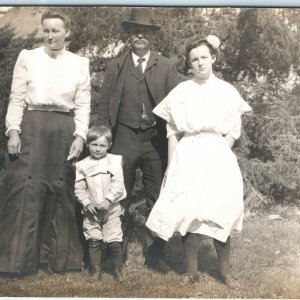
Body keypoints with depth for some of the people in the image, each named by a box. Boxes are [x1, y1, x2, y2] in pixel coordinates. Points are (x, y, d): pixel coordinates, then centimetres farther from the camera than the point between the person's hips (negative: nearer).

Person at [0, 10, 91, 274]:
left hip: (64, 132, 1)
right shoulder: (27, 57, 8)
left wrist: (80, 136, -5)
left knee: (61, 192, 6)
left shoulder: (80, 63, 10)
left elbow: (83, 105, 6)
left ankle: (59, 257, 18)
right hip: (31, 128, -1)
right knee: (24, 190, -5)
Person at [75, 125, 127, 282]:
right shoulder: (82, 165, 2)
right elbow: (79, 188, 2)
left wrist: (108, 200, -20)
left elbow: (118, 184, -9)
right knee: (94, 241, 5)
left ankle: (118, 271, 15)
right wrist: (87, 203, -11)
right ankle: (96, 271, 18)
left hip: (111, 209, -1)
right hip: (91, 210, 1)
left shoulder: (114, 161, -1)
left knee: (114, 241, 0)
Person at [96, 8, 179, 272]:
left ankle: (155, 254, 19)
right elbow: (104, 108, 5)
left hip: (156, 140, 0)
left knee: (157, 199, 7)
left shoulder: (167, 67, 6)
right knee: (120, 199, 7)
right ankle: (118, 252, 20)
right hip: (124, 139, 0)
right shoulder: (116, 66, 6)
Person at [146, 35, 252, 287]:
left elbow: (234, 132, 7)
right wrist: (172, 165, -1)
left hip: (218, 157, 0)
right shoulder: (180, 91, 8)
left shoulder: (227, 91, 7)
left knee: (221, 215, -1)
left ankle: (225, 271, 12)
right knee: (190, 212, -7)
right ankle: (192, 270, 5)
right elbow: (172, 132, 7)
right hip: (188, 157, 0)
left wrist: (219, 152, -8)